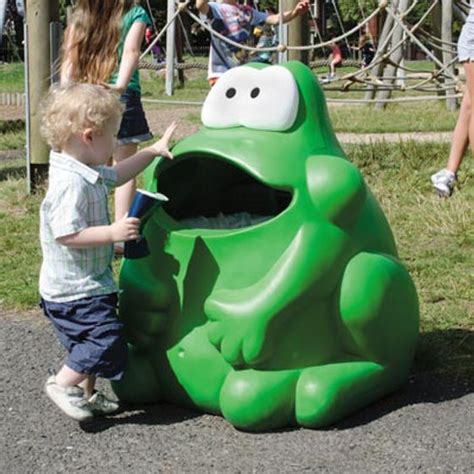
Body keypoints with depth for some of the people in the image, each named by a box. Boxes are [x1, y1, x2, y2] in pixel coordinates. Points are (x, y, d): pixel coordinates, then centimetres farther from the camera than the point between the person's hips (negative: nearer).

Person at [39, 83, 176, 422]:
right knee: (106, 336, -11)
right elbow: (66, 235, -31)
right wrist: (112, 232, -29)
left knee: (92, 339, 20)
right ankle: (62, 384, 2)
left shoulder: (87, 173, 7)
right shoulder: (71, 184, -27)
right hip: (74, 289, -11)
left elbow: (116, 175, 27)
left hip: (86, 283, 11)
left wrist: (153, 151, 25)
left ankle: (87, 393, 33)